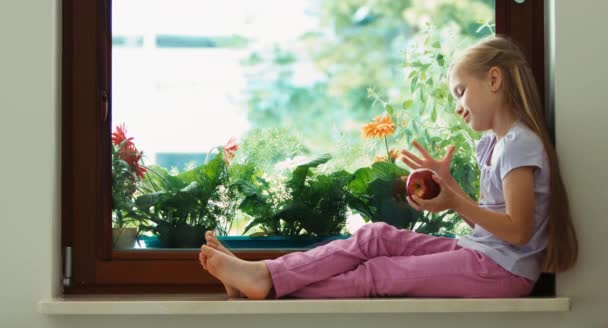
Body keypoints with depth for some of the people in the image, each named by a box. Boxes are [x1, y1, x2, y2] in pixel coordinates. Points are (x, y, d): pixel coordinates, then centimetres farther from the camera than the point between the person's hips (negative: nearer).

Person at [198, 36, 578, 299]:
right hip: (476, 252, 8)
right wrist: (447, 181, 6)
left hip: (502, 269, -8)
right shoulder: (491, 143, 15)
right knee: (376, 237, -4)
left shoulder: (521, 144, -15)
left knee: (377, 274, -12)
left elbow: (517, 230, -20)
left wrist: (454, 203, -24)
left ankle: (273, 284, -11)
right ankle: (266, 274, -12)